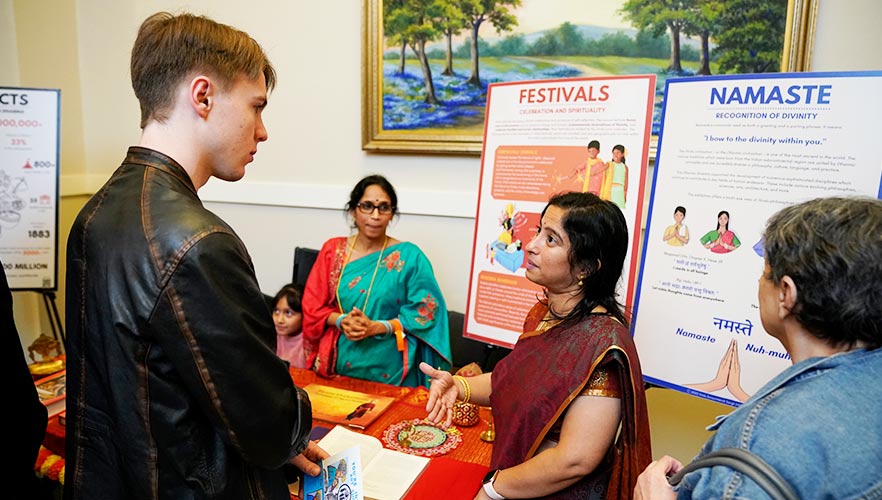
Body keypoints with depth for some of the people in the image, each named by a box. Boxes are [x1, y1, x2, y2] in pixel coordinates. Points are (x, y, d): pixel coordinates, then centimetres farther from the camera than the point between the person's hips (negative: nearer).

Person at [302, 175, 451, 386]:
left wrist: (377, 327, -20)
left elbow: (426, 312, -9)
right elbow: (312, 306, 4)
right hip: (339, 364, 3)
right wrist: (340, 321, -16)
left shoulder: (409, 256, -7)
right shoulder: (332, 250, 2)